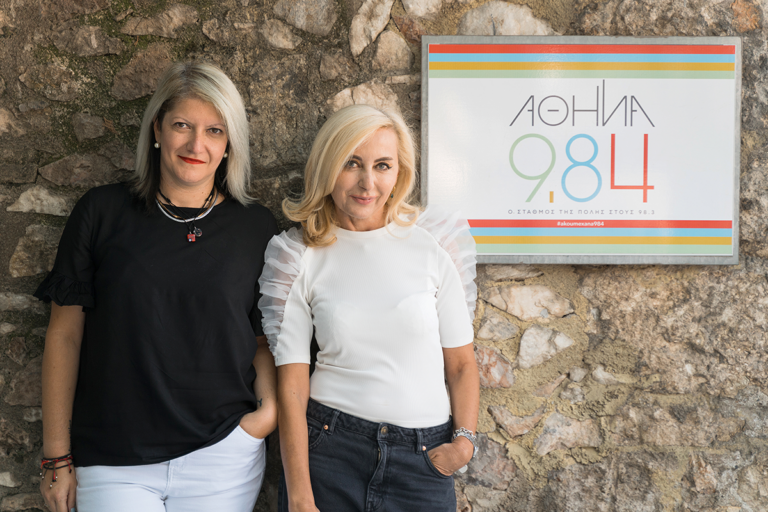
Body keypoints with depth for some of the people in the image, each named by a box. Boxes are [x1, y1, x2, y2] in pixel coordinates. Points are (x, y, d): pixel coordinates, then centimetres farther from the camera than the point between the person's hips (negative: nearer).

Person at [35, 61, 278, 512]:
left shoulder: (256, 229, 3)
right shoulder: (103, 212, 0)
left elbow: (266, 339, 9)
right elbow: (66, 334, 2)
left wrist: (269, 409, -9)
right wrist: (57, 456, 1)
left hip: (222, 455, 1)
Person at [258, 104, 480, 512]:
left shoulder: (433, 244, -2)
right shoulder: (299, 257, -2)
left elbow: (461, 363, 4)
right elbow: (291, 385, -5)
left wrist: (464, 439, -11)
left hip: (423, 461, 1)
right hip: (327, 450, 0)